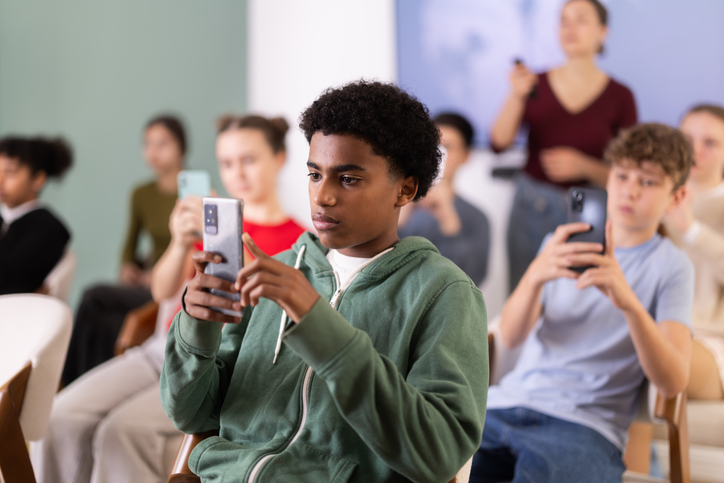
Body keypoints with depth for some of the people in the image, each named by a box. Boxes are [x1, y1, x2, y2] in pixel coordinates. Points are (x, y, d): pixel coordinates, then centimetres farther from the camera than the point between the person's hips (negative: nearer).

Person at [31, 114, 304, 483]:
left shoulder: (294, 241, 4)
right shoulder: (211, 218, 18)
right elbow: (163, 290, 7)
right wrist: (181, 245, -14)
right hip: (164, 347, 5)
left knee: (125, 430, -30)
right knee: (62, 419, -20)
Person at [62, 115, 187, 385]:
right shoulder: (142, 195, 13)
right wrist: (128, 267, 2)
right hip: (144, 284, 6)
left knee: (94, 298, -22)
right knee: (107, 322, -26)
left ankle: (70, 385, -9)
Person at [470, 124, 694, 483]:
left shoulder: (670, 266, 6)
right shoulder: (563, 244, 17)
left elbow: (673, 383, -9)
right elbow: (510, 337, 3)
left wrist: (629, 301, -25)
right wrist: (536, 275, -17)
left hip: (585, 425, -3)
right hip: (507, 402, 3)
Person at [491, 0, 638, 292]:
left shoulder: (618, 96, 0)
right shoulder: (537, 85, 3)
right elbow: (499, 143, -7)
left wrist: (583, 166, -17)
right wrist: (516, 96, -19)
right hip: (531, 208, 2)